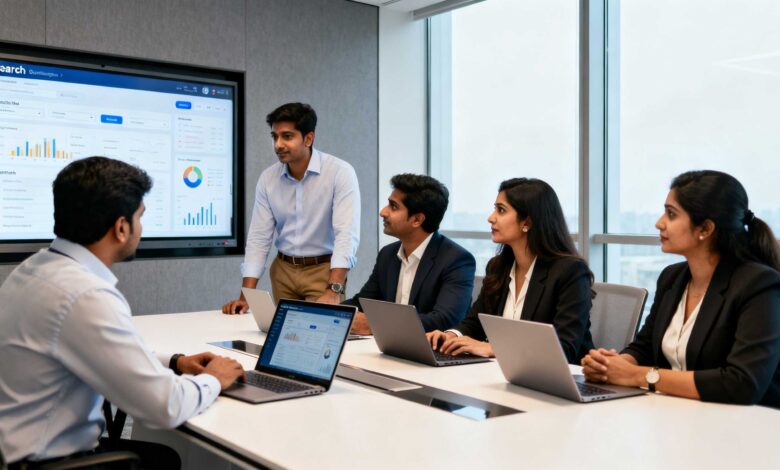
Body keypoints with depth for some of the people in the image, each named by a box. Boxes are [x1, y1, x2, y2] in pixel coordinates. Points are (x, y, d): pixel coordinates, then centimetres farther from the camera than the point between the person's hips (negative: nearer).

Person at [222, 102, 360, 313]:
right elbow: (259, 237, -2)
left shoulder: (340, 172, -17)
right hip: (283, 270, 4)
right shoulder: (268, 178, -3)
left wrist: (334, 290, -36)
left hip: (324, 269, -4)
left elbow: (346, 234, -25)